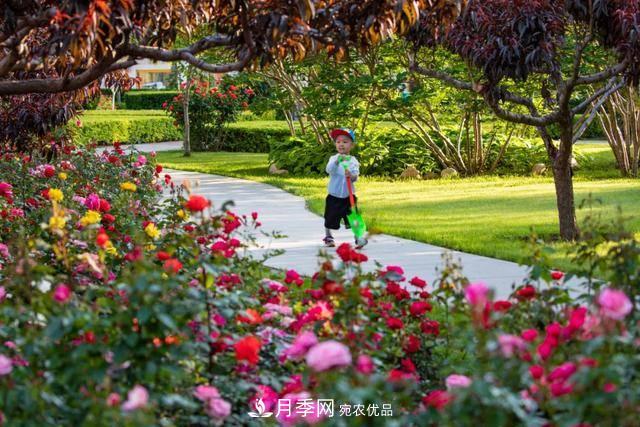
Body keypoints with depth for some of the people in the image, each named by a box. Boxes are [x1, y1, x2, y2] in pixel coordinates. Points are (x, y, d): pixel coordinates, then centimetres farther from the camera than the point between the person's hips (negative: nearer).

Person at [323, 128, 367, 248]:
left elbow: (355, 176, -16)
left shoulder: (353, 161, -5)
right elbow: (329, 170, -24)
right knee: (330, 219, 12)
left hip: (348, 195, -1)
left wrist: (351, 175, -41)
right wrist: (337, 162, -43)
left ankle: (359, 237, -2)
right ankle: (328, 236, 33)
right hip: (334, 196, 1)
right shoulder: (333, 159, -5)